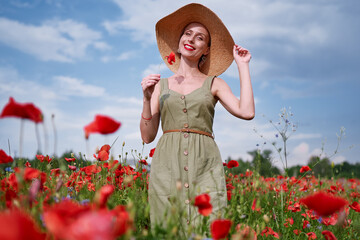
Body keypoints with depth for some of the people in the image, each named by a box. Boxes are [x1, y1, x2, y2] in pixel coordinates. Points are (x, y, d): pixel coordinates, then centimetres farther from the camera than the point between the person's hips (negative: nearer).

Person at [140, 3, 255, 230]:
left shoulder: (214, 83, 13)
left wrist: (243, 66, 4)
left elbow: (247, 112, -5)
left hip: (204, 166, -1)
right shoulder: (161, 85, 15)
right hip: (167, 165, 1)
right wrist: (147, 98, -3)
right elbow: (147, 136, 10)